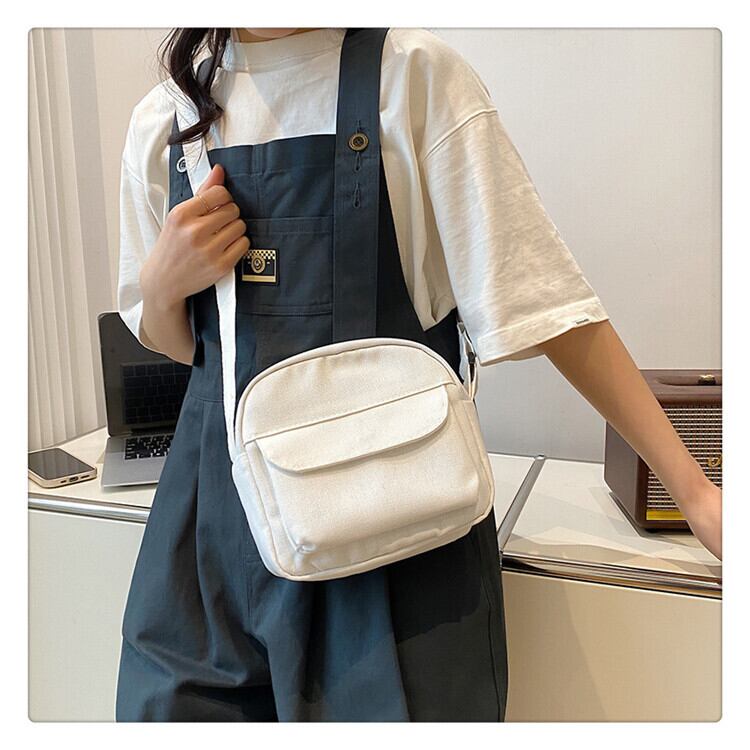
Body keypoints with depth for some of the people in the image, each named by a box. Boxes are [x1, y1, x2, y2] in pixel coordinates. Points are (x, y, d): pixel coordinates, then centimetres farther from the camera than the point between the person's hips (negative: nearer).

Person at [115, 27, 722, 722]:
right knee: (179, 708, 15)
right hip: (220, 492, 5)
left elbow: (539, 299, -10)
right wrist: (161, 283, -8)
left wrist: (694, 489, -12)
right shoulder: (163, 117, 7)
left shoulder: (414, 73, -7)